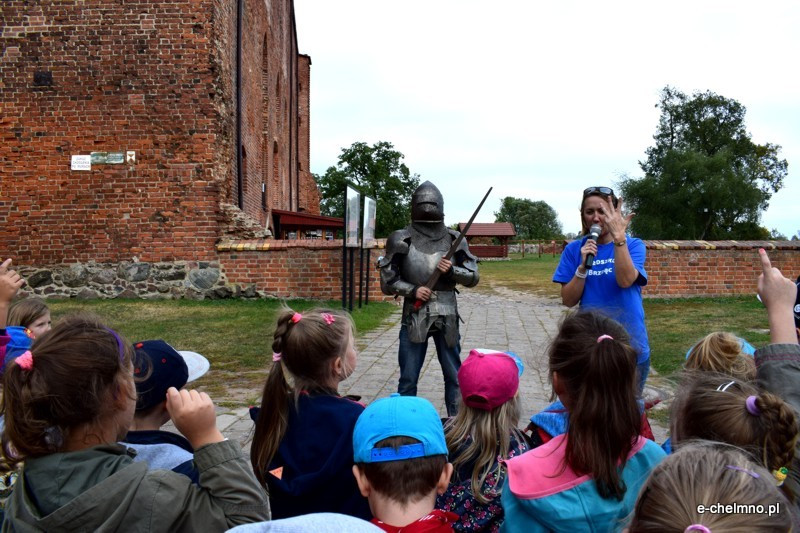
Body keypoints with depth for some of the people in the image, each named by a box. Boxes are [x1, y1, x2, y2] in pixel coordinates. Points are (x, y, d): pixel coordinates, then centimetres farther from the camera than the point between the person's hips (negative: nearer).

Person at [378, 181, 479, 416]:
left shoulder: (454, 239, 2)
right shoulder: (402, 239, -4)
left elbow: (473, 277, 5)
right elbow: (387, 281, 0)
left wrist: (452, 271, -13)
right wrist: (412, 290, -14)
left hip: (447, 316, 2)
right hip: (414, 316, -2)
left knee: (454, 376, 11)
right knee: (408, 378, 5)